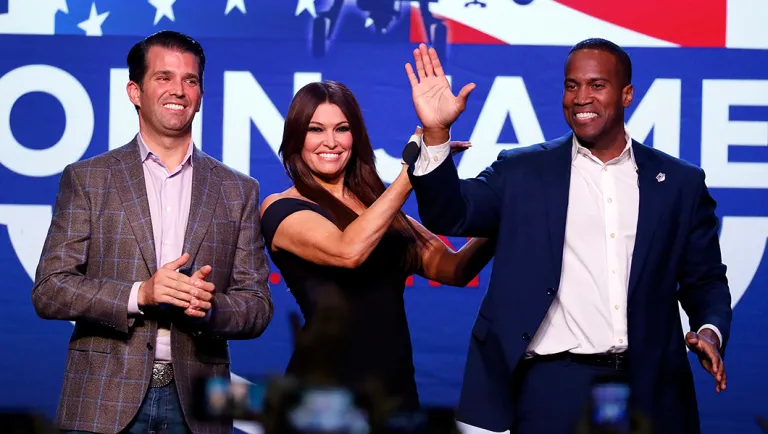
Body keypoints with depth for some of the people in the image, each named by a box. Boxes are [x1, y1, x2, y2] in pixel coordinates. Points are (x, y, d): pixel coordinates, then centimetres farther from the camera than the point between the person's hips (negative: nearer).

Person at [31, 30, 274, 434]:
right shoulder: (86, 179, 5)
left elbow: (257, 307, 9)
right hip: (105, 401, -1)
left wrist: (209, 306, -12)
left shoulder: (238, 191, 11)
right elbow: (48, 290, -1)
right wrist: (140, 294, -15)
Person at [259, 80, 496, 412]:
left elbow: (454, 269, 5)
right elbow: (349, 251, -23)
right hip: (324, 392, -5)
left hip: (395, 386, 5)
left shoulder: (380, 208, 11)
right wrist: (411, 171, -20)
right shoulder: (280, 209, -5)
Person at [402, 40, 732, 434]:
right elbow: (450, 214, -4)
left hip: (649, 389, 2)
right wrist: (436, 132, -18)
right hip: (552, 387, -1)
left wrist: (710, 331, -8)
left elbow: (706, 280, 12)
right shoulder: (523, 172, 6)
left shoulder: (680, 183, 8)